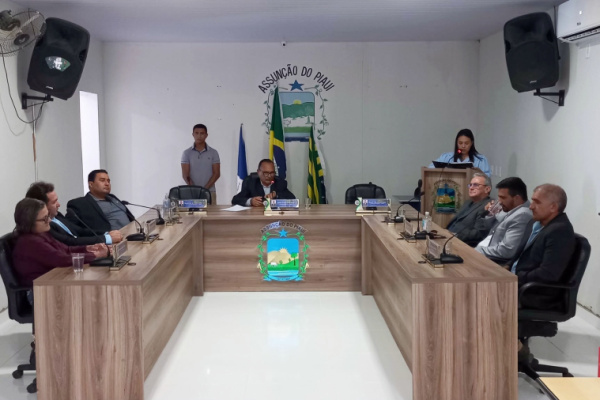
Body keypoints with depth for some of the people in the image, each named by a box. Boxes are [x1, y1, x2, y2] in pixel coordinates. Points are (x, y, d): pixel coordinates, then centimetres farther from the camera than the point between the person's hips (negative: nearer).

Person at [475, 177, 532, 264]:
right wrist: (492, 214, 7)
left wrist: (476, 251, -15)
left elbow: (506, 251, -25)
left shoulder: (522, 215, -18)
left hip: (498, 264, -9)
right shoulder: (513, 211, 14)